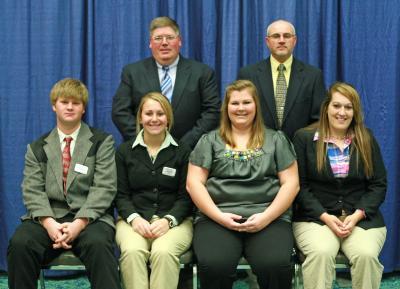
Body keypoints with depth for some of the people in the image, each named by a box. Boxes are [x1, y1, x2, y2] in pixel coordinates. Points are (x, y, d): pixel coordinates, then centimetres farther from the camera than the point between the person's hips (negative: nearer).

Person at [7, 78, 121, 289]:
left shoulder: (102, 142, 9)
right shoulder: (37, 148, 17)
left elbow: (104, 188, -2)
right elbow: (33, 191, 4)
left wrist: (79, 223, -17)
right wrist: (49, 223, -16)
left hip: (90, 217, -2)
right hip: (48, 218, 2)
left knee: (98, 244, -35)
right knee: (19, 244, -28)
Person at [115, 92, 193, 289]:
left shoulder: (182, 151, 9)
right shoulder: (124, 151, 13)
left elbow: (186, 196, 4)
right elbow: (121, 195, 8)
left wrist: (168, 220, -14)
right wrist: (134, 218, -12)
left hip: (174, 220, -1)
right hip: (135, 219, 1)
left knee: (163, 251, -34)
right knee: (132, 251, -33)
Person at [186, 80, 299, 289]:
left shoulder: (276, 140, 16)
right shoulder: (210, 141, 15)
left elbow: (291, 183, 8)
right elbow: (194, 183, 7)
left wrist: (266, 217, -7)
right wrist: (219, 216, -8)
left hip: (268, 217, 0)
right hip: (217, 218, 0)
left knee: (275, 266, -30)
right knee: (213, 266, -31)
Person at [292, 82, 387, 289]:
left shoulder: (367, 140, 11)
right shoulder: (304, 138, 4)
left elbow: (379, 185, 7)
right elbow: (299, 185, 0)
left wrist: (357, 215, -9)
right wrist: (325, 217, -12)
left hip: (362, 218, 2)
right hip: (315, 217, -1)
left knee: (366, 254, -29)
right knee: (321, 253, -33)